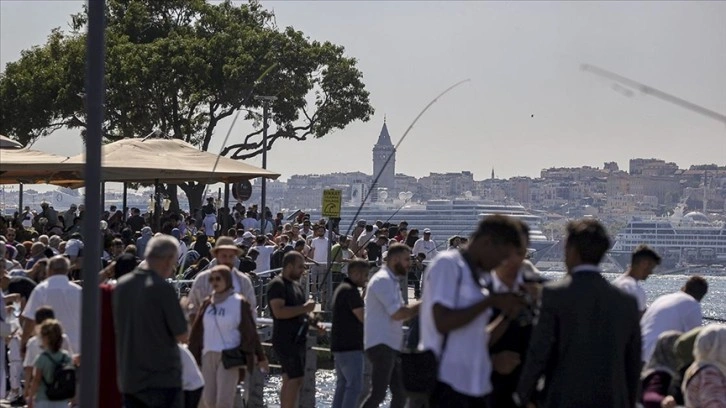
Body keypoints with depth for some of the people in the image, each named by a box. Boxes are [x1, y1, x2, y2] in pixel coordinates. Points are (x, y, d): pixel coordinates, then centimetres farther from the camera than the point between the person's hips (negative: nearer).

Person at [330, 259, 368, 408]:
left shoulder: (341, 288, 17)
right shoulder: (350, 290, -16)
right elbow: (364, 317, -19)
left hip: (339, 345, 11)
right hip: (350, 346, -11)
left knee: (342, 384, 13)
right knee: (355, 385, -11)